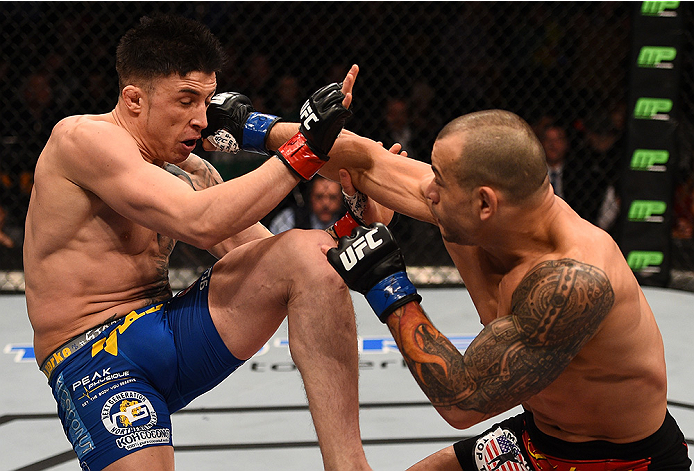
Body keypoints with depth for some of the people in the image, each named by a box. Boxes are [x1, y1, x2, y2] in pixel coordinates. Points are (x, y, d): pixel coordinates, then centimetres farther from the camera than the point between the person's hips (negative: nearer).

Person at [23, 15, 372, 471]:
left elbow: (266, 251, 12)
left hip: (175, 332, 7)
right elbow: (199, 222, -23)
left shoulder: (191, 171, 12)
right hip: (98, 362, -7)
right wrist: (303, 148, -21)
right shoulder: (82, 138, -12)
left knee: (314, 252, -14)